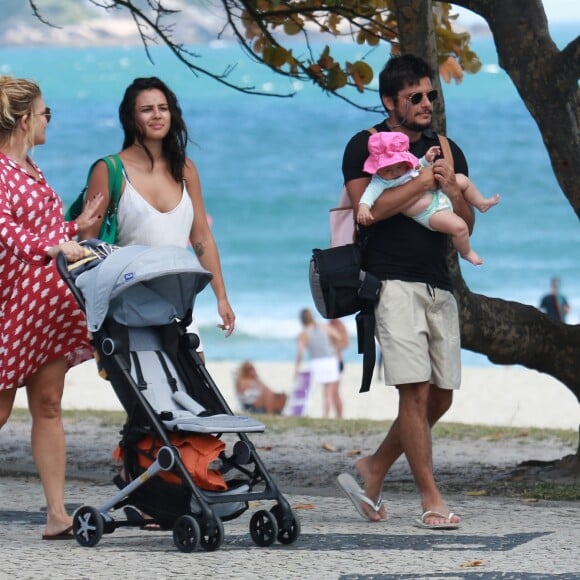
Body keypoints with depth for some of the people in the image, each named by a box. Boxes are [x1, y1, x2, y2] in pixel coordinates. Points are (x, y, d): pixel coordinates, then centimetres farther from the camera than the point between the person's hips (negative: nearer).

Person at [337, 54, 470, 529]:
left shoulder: (447, 151, 16)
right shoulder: (366, 146, 0)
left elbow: (467, 224, 12)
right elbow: (369, 208, -15)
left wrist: (451, 188, -7)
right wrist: (424, 180, -12)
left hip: (439, 285, 6)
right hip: (393, 282, -6)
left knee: (440, 397, 4)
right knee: (415, 390, -12)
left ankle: (372, 471, 20)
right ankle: (431, 499, -8)